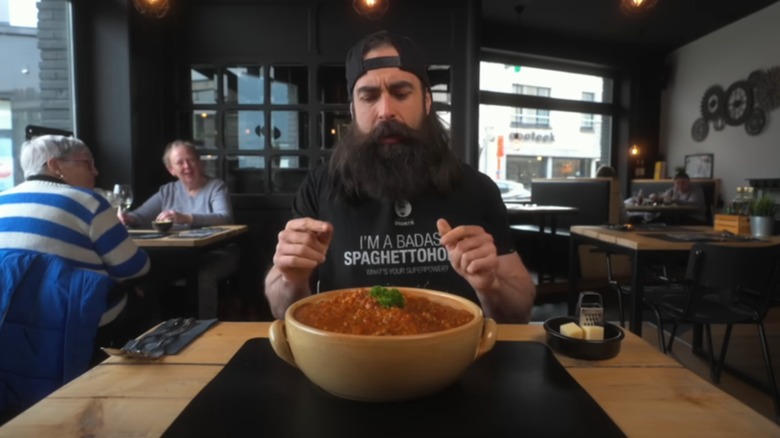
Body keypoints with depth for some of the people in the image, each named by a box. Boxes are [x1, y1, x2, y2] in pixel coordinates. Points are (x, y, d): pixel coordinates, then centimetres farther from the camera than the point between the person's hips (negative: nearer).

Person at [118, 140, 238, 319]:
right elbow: (140, 215, 7)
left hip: (217, 254, -4)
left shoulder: (216, 186, 1)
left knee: (204, 275, -35)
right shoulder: (167, 191, 16)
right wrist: (126, 217, -19)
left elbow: (225, 218, -18)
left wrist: (185, 218, -32)